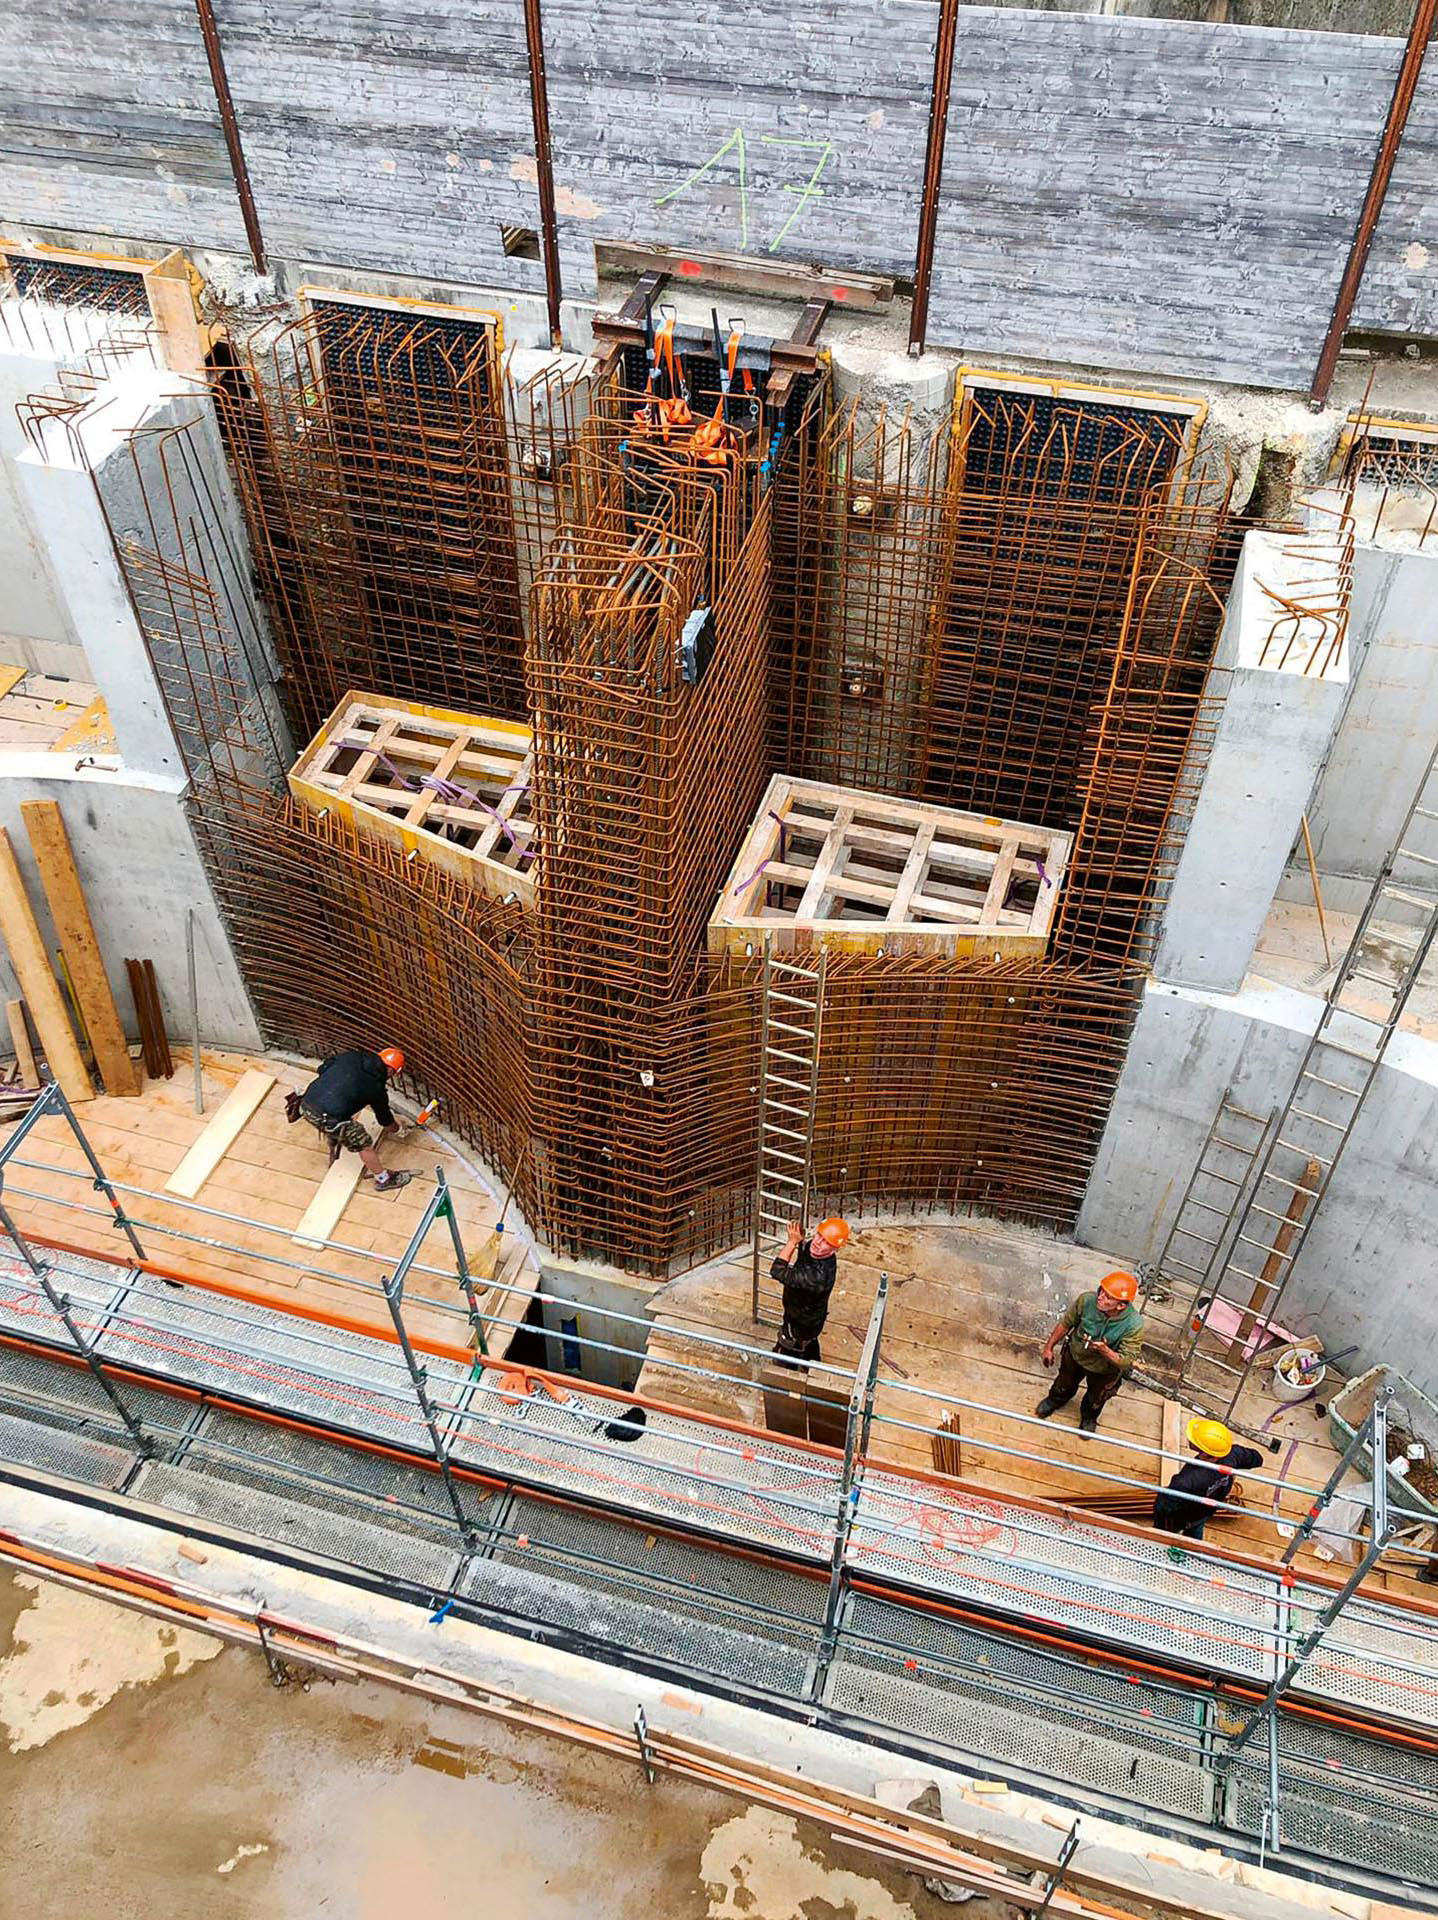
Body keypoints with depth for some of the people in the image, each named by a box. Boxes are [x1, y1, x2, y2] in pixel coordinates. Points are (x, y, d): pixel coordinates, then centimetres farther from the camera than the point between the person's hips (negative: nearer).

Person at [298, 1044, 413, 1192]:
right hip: (329, 1117, -6)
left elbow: (322, 1068, 18)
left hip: (306, 1104, 6)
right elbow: (386, 1122, 15)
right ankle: (383, 1180, 32)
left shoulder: (351, 1056, 7)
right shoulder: (376, 1087, -1)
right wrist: (397, 1127, 37)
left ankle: (333, 1157, 61)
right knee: (364, 1144, 15)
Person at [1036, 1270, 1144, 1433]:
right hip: (1074, 1356, 2)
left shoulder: (1134, 1325, -41)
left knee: (1096, 1399, 30)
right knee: (1064, 1384, 33)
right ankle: (1055, 1400, 67)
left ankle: (1089, 1418, 64)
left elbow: (1126, 1362, -31)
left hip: (1104, 1370, -1)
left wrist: (1105, 1351, -49)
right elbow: (1065, 1324, -15)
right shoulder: (1086, 1300, -35)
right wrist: (1049, 1347, -4)